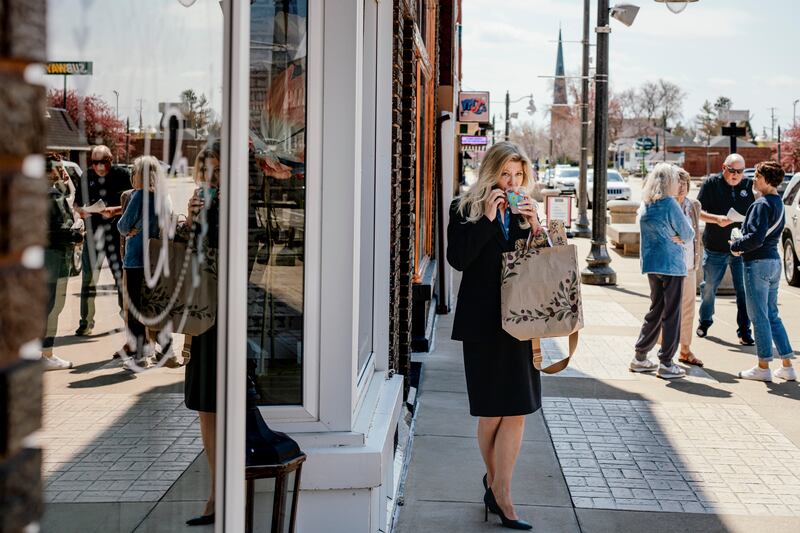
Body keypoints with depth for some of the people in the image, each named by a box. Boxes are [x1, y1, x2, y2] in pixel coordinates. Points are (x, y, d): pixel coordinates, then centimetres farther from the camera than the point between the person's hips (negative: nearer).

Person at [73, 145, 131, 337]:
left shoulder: (121, 175, -2)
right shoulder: (86, 177, 7)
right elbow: (76, 203, 14)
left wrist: (115, 210, -18)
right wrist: (81, 210, -8)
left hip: (116, 233, -2)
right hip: (92, 233, 2)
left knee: (122, 276, 3)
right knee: (88, 277, 2)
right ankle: (86, 321, 8)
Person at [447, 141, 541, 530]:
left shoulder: (526, 212, 11)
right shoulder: (465, 209, 0)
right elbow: (458, 258, -12)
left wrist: (535, 227, -8)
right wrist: (487, 219, -16)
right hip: (483, 321, -3)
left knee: (516, 410, -1)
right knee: (492, 412, 5)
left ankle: (500, 492, 5)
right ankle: (495, 481, 25)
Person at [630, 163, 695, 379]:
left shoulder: (645, 205, 9)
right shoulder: (669, 204, -14)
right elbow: (688, 234, -8)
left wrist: (674, 238, 4)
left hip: (651, 264, 7)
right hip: (671, 264, -7)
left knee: (656, 310, 18)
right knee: (671, 314, 0)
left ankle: (640, 357, 19)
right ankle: (666, 364, 2)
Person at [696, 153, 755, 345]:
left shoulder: (749, 185, 3)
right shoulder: (711, 184, -1)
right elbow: (698, 212, -3)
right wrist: (716, 219, -20)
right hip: (715, 248, 0)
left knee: (744, 291, -3)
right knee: (709, 287, 13)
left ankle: (744, 332, 4)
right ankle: (705, 321, 35)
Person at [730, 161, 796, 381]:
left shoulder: (762, 204, -17)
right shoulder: (778, 203, 13)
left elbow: (756, 238, -24)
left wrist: (737, 246, -7)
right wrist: (741, 243, 11)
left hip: (758, 263, -9)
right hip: (774, 260, 9)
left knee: (759, 316, -1)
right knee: (772, 315, 15)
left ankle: (763, 367, 6)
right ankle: (787, 366, 16)